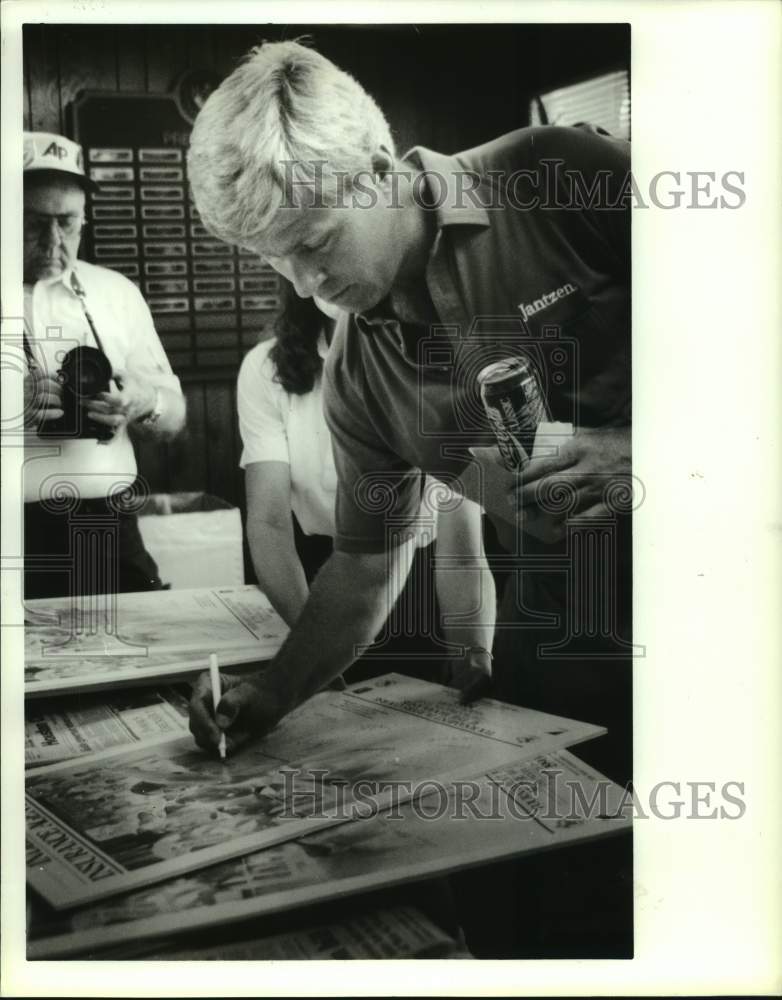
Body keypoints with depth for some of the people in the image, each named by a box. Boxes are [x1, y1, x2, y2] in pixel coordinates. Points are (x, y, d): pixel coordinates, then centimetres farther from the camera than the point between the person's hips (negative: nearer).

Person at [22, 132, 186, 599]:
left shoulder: (118, 292, 10)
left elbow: (175, 417, 13)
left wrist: (145, 404, -9)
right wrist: (17, 404, -21)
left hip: (107, 533, 2)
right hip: (20, 533, -2)